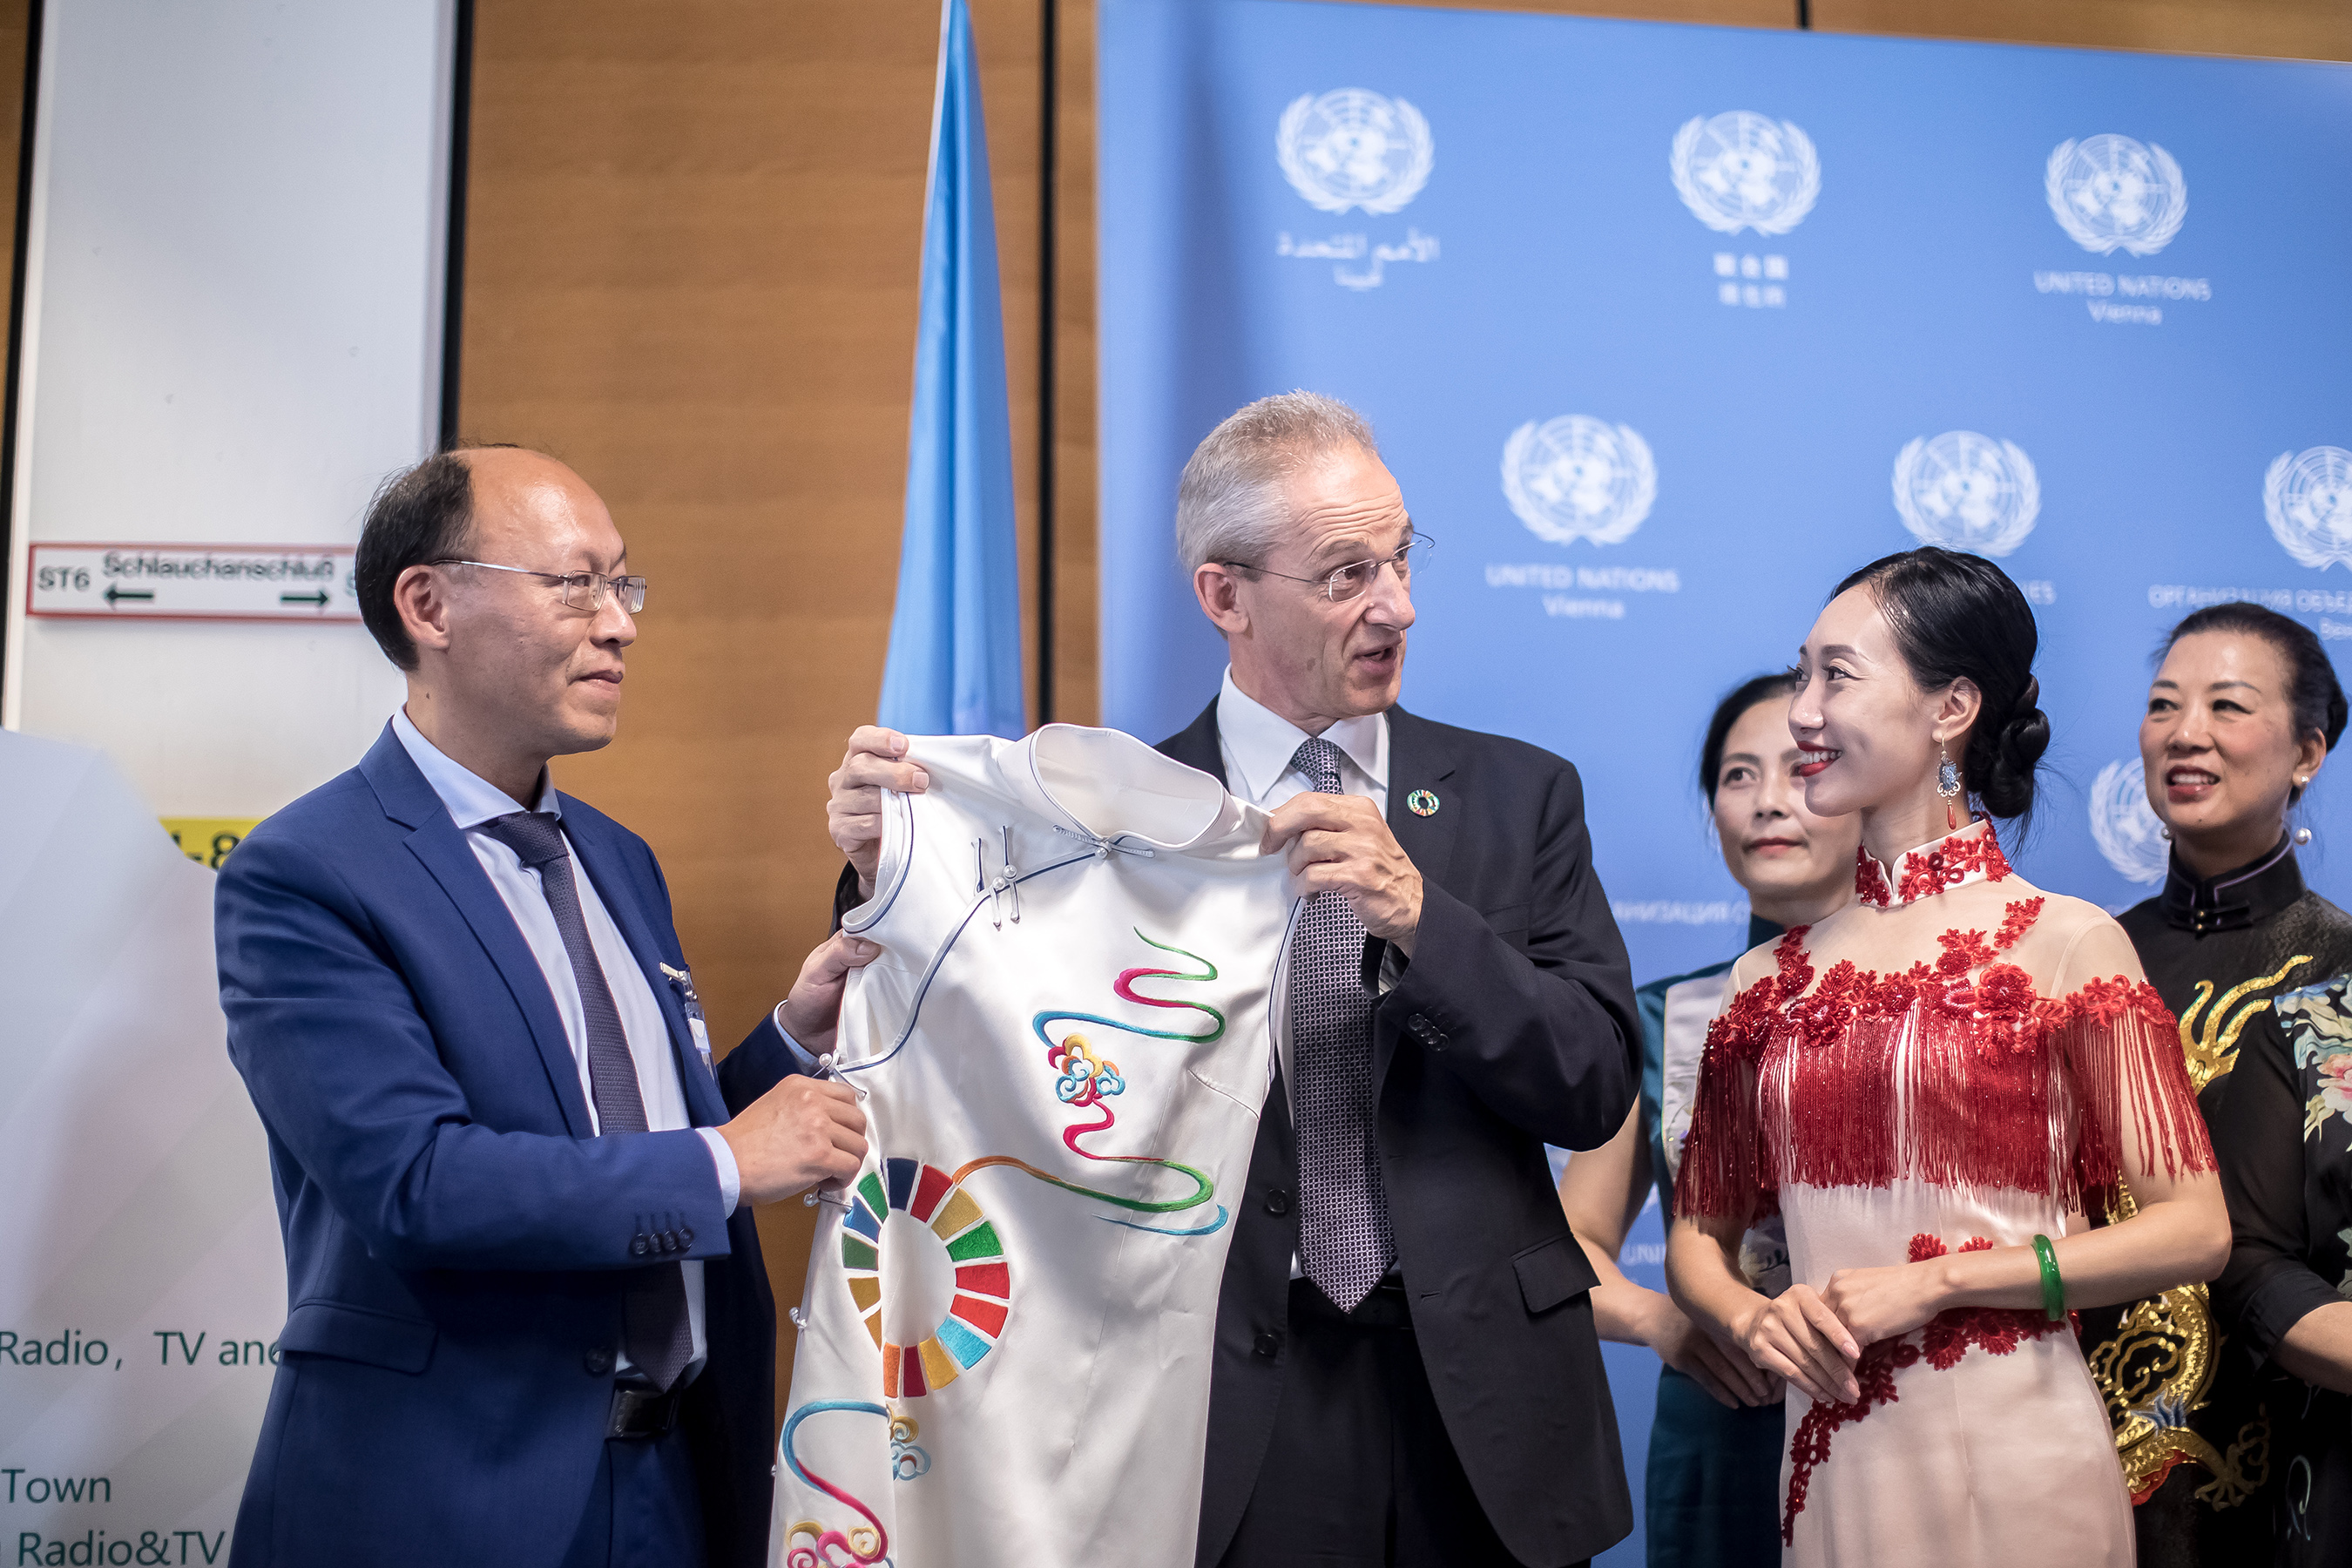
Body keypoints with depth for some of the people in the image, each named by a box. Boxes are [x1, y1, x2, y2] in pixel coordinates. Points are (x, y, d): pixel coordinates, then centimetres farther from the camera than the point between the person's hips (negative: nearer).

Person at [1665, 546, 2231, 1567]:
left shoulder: (2067, 945, -5)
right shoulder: (1769, 980, 6)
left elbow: (2194, 1230, -8)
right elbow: (1698, 1235, 13)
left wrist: (1935, 1281, -12)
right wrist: (1754, 1319, -8)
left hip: (2012, 1456, -4)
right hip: (1826, 1469, 4)